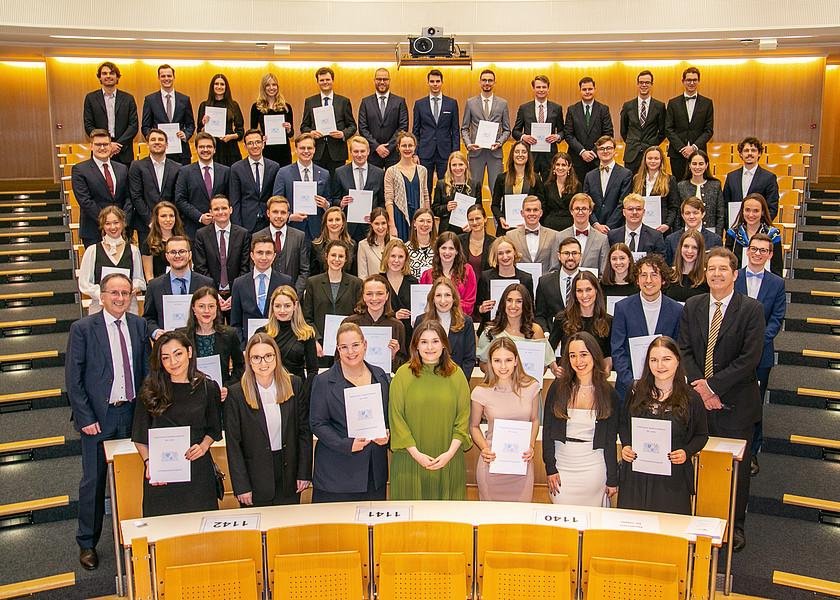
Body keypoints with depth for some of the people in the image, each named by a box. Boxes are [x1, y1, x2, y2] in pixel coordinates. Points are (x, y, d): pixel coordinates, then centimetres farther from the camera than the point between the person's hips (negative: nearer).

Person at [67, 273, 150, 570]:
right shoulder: (83, 328, -7)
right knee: (93, 482, 7)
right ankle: (87, 543, 24)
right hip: (98, 415, -3)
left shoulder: (139, 326, 4)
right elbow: (73, 378, -7)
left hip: (133, 413, 3)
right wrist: (85, 418, -11)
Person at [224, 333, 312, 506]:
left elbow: (304, 430, 1)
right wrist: (241, 486, -8)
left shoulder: (294, 385, -3)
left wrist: (304, 473, -1)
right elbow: (233, 443, -6)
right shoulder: (236, 394, -9)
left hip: (289, 473, 2)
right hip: (255, 477, -2)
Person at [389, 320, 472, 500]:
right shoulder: (403, 374, -3)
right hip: (410, 459, -1)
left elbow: (463, 418, 1)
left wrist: (450, 453, -9)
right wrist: (416, 453, -11)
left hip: (449, 461, 1)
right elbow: (396, 418, -5)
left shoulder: (456, 374, 2)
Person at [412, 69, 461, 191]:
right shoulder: (419, 104, 7)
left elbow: (456, 130, 6)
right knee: (424, 188, 3)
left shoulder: (452, 103, 6)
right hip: (425, 153, 0)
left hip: (445, 153, 0)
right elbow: (415, 131, 8)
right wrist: (415, 154, 0)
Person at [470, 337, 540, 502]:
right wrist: (484, 448, -11)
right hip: (492, 462, -1)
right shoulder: (481, 392, -9)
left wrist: (531, 446, -3)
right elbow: (474, 426, 5)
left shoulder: (531, 387, -4)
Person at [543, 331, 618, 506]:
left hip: (593, 467, 0)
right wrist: (550, 468, -4)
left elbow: (610, 439, 4)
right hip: (561, 465, 0)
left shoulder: (608, 394, -1)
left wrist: (612, 479, 4)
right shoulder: (558, 387, -2)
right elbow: (547, 429, 1)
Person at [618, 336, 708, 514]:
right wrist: (626, 445, -3)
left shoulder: (691, 398, -2)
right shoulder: (636, 392, 3)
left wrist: (687, 452, -11)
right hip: (636, 475, 2)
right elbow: (623, 424, 14)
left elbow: (702, 435, 6)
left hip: (673, 479, -2)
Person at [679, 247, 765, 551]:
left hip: (735, 403, -3)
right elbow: (684, 350, 2)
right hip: (698, 399, 3)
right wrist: (699, 385, -11)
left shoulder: (752, 309, -7)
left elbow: (750, 358, -14)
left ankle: (735, 527, 25)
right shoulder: (692, 306, 6)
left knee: (737, 467, 8)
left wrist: (712, 384, -16)